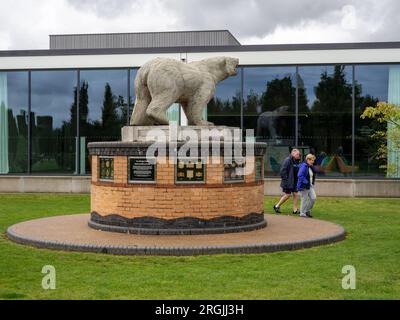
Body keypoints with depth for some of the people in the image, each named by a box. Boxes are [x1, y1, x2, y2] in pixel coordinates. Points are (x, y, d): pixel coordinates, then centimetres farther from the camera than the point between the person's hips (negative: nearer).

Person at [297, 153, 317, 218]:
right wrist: (306, 182, -26)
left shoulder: (311, 167, 11)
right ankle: (302, 213, 12)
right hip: (304, 186, -8)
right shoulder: (303, 166, -17)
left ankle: (307, 210, 19)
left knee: (313, 198, 1)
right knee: (304, 200, -1)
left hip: (310, 186, 8)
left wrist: (313, 182, 10)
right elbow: (300, 176, -26)